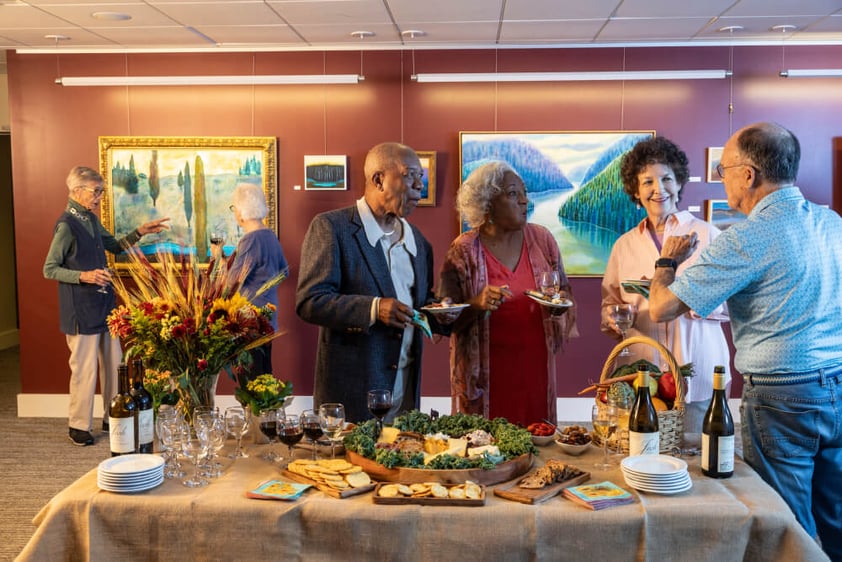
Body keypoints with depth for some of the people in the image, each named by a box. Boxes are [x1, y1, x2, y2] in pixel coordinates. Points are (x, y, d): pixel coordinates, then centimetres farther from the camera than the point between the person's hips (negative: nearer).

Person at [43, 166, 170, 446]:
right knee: (84, 368, 0)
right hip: (80, 310, -9)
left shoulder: (91, 220, 11)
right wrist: (84, 276, -25)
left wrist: (140, 232, 11)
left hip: (104, 305, 9)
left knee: (113, 364, 14)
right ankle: (79, 426, 15)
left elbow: (114, 246, 24)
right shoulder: (66, 225, -15)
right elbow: (50, 269, -13)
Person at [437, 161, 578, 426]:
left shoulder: (542, 239, 5)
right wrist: (477, 304, -21)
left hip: (534, 364, 3)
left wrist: (560, 301, -8)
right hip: (486, 372, -3)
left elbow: (566, 292, 14)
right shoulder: (463, 250, -5)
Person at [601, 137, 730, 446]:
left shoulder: (707, 234, 1)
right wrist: (614, 319, -7)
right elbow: (609, 303, 15)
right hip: (641, 378, 2)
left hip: (698, 377, -2)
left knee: (695, 450, 3)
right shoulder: (624, 244, 10)